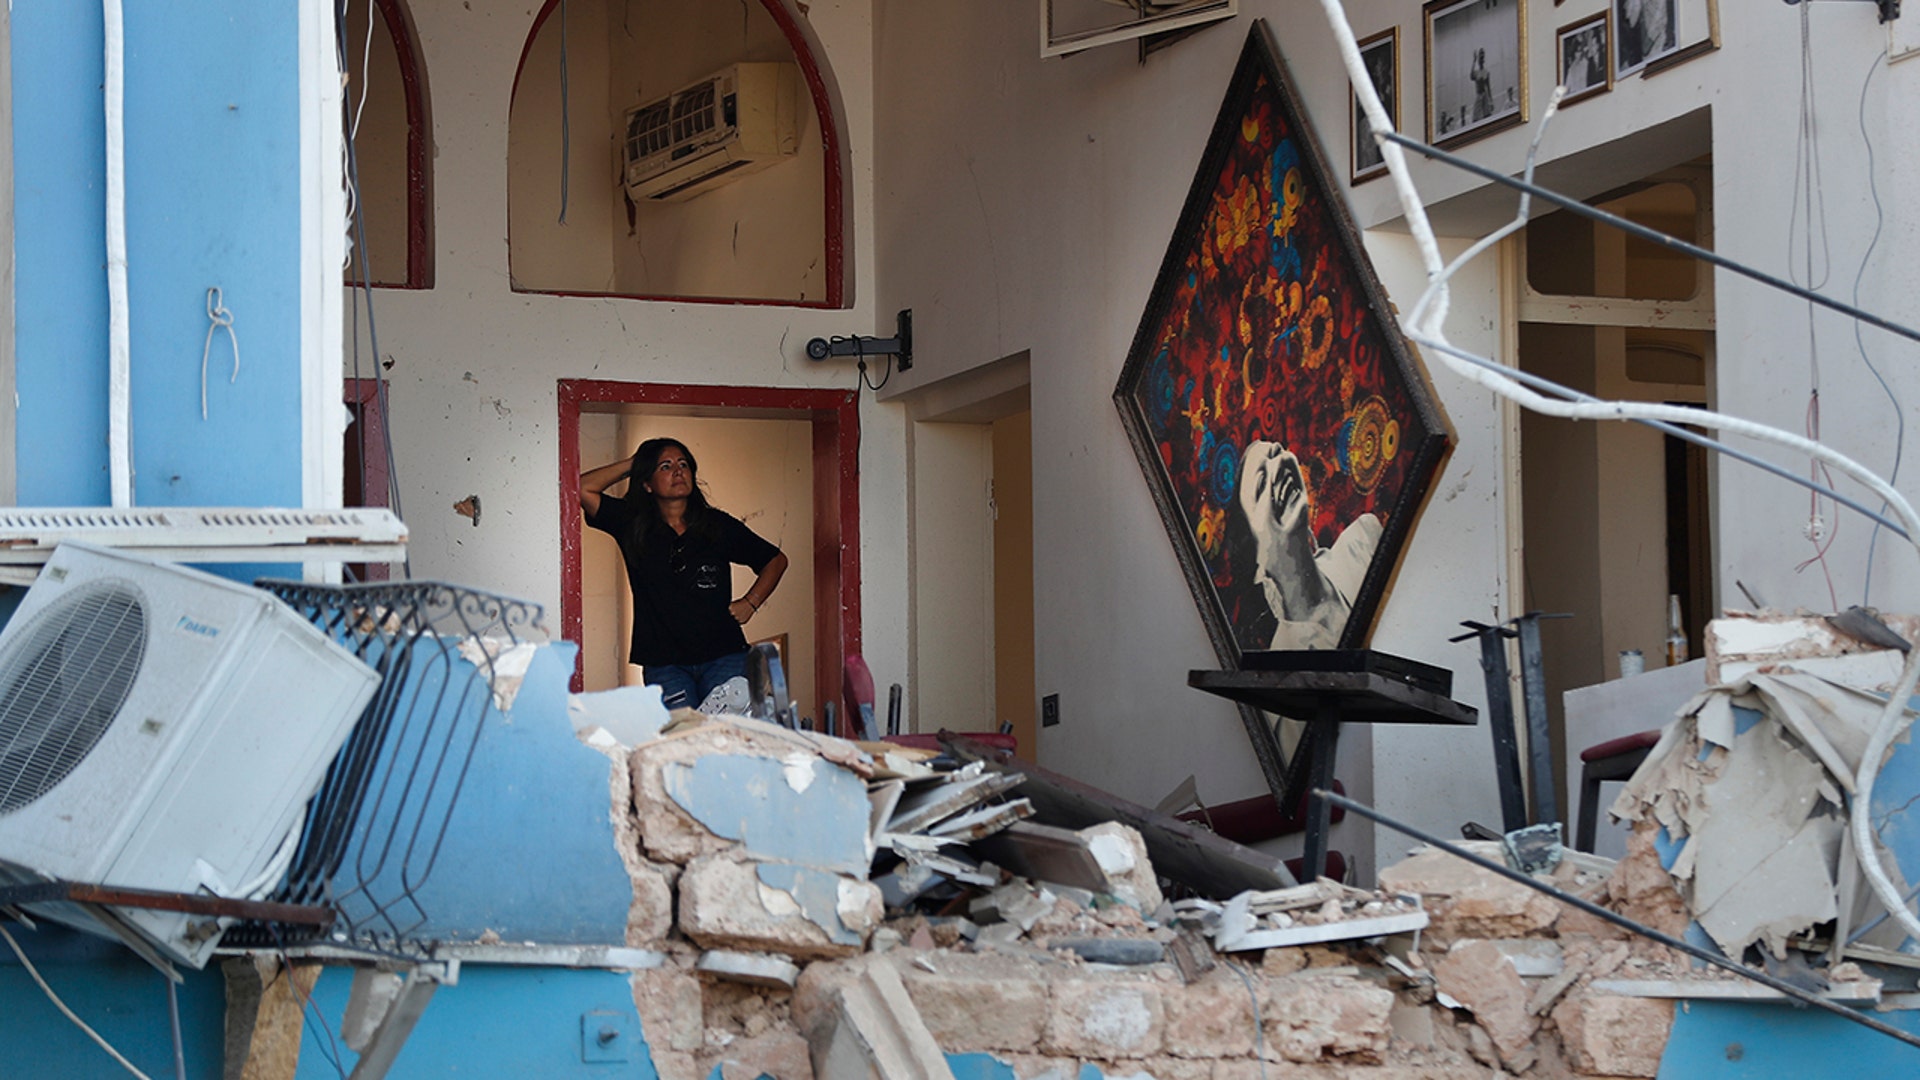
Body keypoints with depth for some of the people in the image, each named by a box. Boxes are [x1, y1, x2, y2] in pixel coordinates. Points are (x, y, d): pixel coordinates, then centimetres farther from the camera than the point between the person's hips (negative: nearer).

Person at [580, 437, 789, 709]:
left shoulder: (718, 525, 9)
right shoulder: (633, 526, 7)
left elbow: (775, 559, 20)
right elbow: (583, 488, -5)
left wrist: (750, 603, 8)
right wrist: (631, 464, 5)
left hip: (724, 656, 0)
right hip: (664, 664, 0)